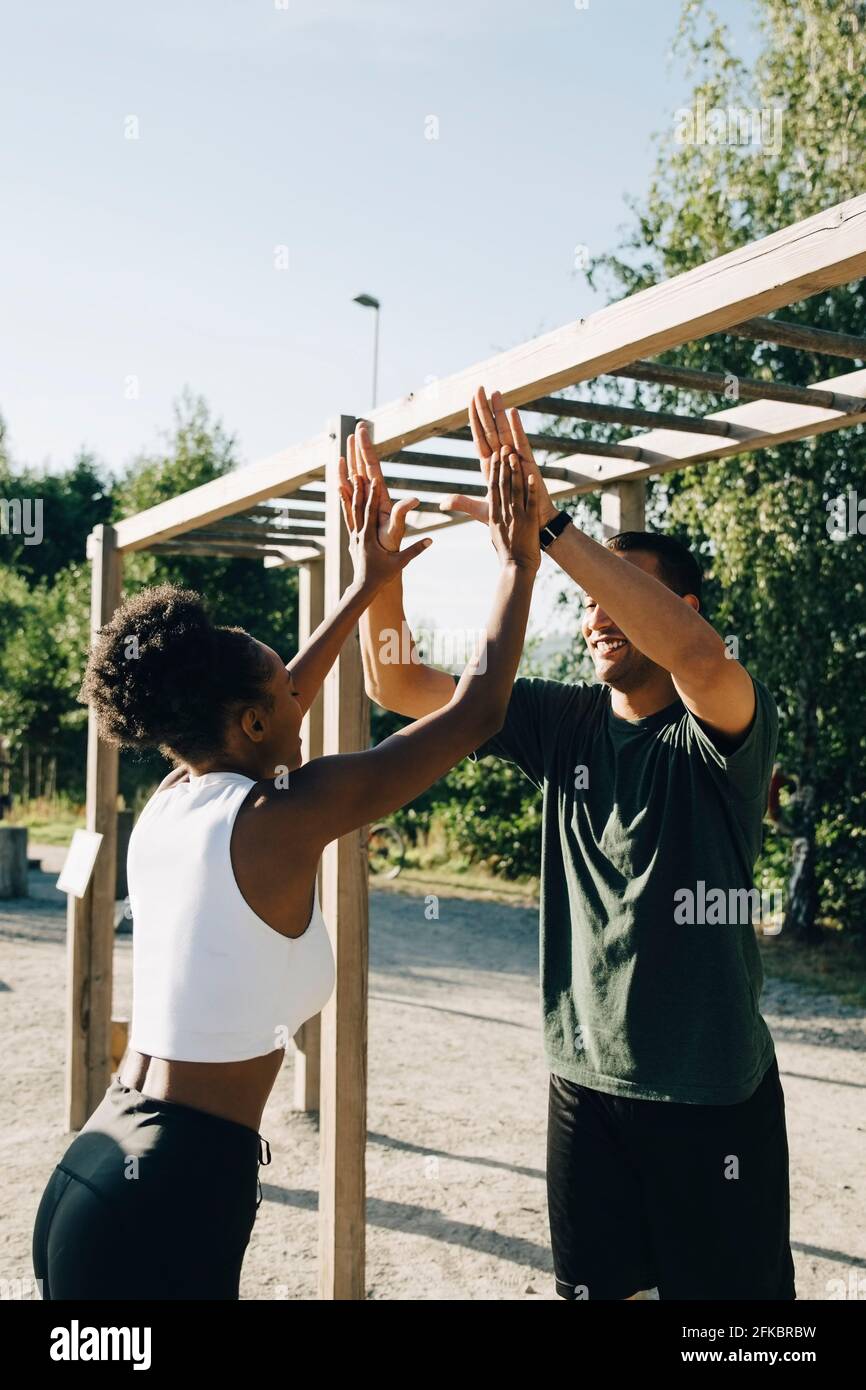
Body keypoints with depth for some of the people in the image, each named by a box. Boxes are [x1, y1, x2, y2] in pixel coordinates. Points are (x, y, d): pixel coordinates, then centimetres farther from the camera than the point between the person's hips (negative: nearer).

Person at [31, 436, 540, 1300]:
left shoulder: (168, 802, 5)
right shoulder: (280, 820, -16)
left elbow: (275, 705, 24)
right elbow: (476, 711, -9)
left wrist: (363, 588, 31)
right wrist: (519, 562, 4)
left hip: (95, 1173, 8)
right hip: (171, 1197, -8)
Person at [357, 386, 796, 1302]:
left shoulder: (725, 726, -13)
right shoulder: (564, 725, 0)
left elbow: (695, 651, -37)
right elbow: (396, 685, -1)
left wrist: (546, 525, -39)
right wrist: (379, 555, -15)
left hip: (713, 1092, -4)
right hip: (585, 1079, 5)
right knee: (594, 1287, 18)